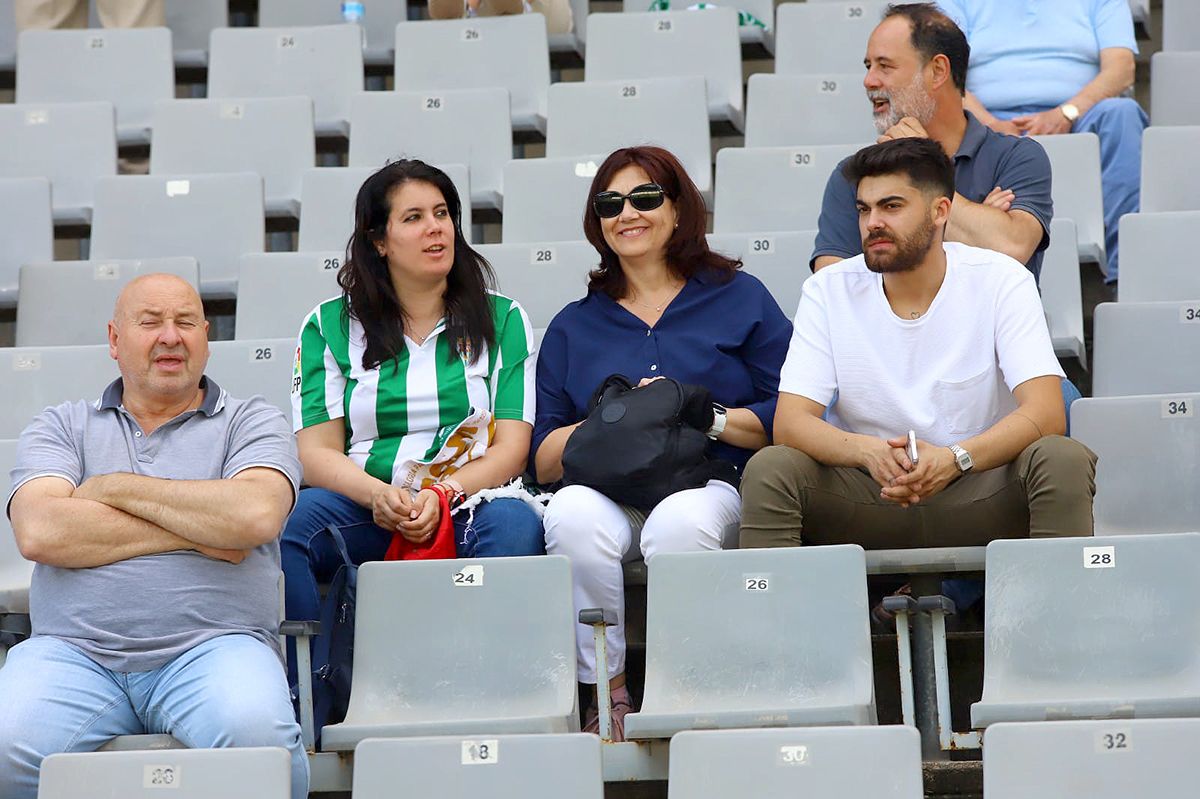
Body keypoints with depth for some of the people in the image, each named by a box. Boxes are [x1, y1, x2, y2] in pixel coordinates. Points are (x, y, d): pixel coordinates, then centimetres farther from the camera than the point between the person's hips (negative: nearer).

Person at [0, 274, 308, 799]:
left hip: (211, 643, 0)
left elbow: (257, 515, -7)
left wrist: (114, 488, 1)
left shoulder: (251, 422, 16)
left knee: (256, 732, -34)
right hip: (73, 651, 1)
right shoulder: (62, 426, 19)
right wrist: (195, 532, -4)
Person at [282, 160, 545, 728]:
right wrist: (377, 494, -18)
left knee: (514, 527, -36)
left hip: (470, 498, -1)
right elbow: (316, 451, 4)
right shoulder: (331, 326, 13)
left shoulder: (501, 319, 13)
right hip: (363, 506, 1)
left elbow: (511, 446, 4)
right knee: (282, 527, -31)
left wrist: (441, 495, -15)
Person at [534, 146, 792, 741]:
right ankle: (607, 694, -25)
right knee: (573, 517, -35)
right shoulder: (574, 326, 23)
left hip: (707, 485, -2)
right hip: (604, 488, 2)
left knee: (680, 524, -39)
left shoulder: (739, 298, 16)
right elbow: (543, 460, 14)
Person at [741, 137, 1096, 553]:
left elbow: (1045, 413, -16)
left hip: (980, 489, -1)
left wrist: (955, 458, -35)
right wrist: (868, 451, -32)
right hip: (872, 494, 1)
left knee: (1064, 460, -30)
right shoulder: (828, 291, -1)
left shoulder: (1001, 280, -5)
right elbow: (790, 422, -10)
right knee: (769, 469, -26)